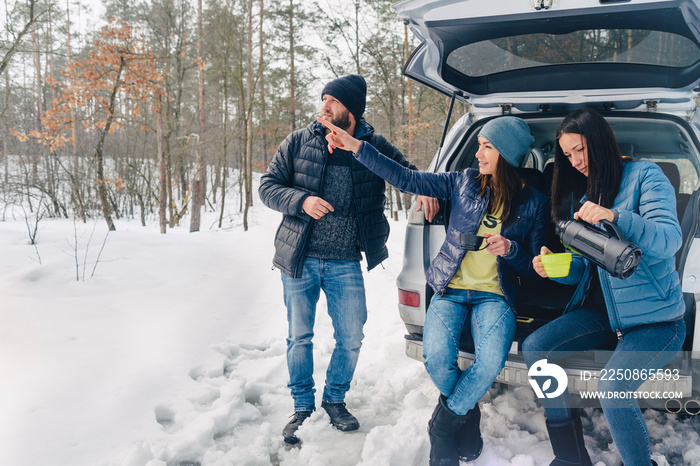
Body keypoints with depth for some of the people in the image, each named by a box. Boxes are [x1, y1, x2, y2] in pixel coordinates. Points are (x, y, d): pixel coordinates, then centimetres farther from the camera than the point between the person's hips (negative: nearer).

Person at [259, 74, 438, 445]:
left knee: (351, 338, 7)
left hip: (346, 264, 1)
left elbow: (406, 172, 14)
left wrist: (424, 191, -8)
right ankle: (302, 407, 29)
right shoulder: (299, 142, -1)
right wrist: (302, 200, -19)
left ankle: (335, 400, 32)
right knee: (299, 337, 9)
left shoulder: (374, 146, 0)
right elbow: (268, 186, -1)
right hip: (300, 260, 0)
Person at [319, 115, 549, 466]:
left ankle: (443, 426, -1)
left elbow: (535, 266, 9)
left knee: (491, 361, -29)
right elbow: (407, 179, -1)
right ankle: (466, 416, 8)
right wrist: (357, 147, -6)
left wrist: (511, 249, -14)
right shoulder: (465, 183, 4)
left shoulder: (533, 203, 3)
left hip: (494, 296, 0)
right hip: (450, 291, 1)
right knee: (436, 357, -26)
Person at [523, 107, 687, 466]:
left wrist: (615, 216, -36)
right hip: (600, 311, 7)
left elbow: (669, 240, -20)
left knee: (612, 387, -30)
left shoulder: (644, 176, -6)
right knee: (534, 349, -13)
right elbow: (579, 269, 12)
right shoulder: (578, 195, 12)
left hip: (655, 317, -6)